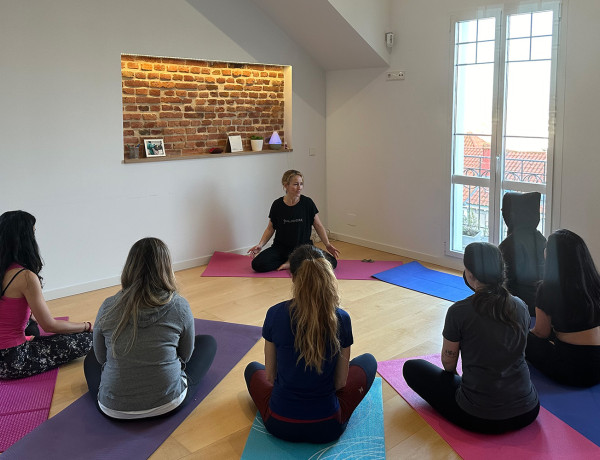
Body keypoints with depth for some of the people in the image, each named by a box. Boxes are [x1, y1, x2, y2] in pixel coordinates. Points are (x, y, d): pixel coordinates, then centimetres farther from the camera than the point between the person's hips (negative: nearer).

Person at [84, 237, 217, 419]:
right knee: (208, 342, 21)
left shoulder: (108, 307, -8)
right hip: (169, 404, -3)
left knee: (91, 359, 35)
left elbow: (101, 357, 7)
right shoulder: (179, 306, -11)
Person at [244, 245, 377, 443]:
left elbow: (270, 376, -3)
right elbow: (340, 382, -4)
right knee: (368, 360, 25)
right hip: (328, 428, -1)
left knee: (252, 368, 33)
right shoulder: (341, 319, -14)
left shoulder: (275, 314, -14)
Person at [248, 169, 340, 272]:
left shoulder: (308, 203, -6)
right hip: (281, 247, 1)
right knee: (257, 264, -24)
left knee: (331, 262, -23)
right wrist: (260, 245, -9)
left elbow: (318, 226, 2)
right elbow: (270, 228, 6)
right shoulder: (277, 205, -4)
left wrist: (327, 244, -10)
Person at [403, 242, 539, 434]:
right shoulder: (520, 307, -1)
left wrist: (453, 374, 25)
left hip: (479, 418, -6)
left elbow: (448, 363, 0)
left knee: (412, 367, 12)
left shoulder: (459, 312, -15)